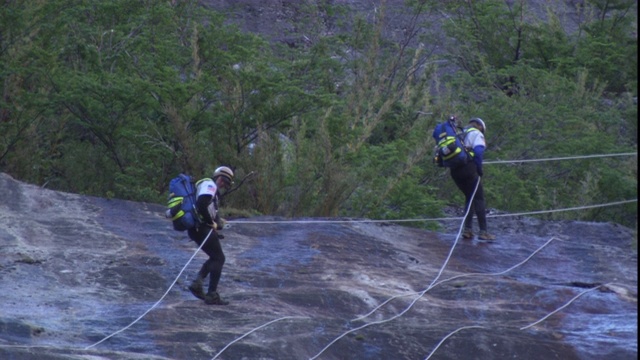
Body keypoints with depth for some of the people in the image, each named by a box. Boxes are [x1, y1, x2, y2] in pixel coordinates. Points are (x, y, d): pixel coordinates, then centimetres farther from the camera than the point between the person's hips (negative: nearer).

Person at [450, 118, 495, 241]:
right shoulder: (477, 134, 5)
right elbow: (478, 151, -13)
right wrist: (479, 168, -6)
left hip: (454, 171, 7)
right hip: (468, 169, -7)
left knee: (469, 197, 19)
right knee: (479, 198, -1)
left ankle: (468, 230, 10)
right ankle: (483, 231, -7)